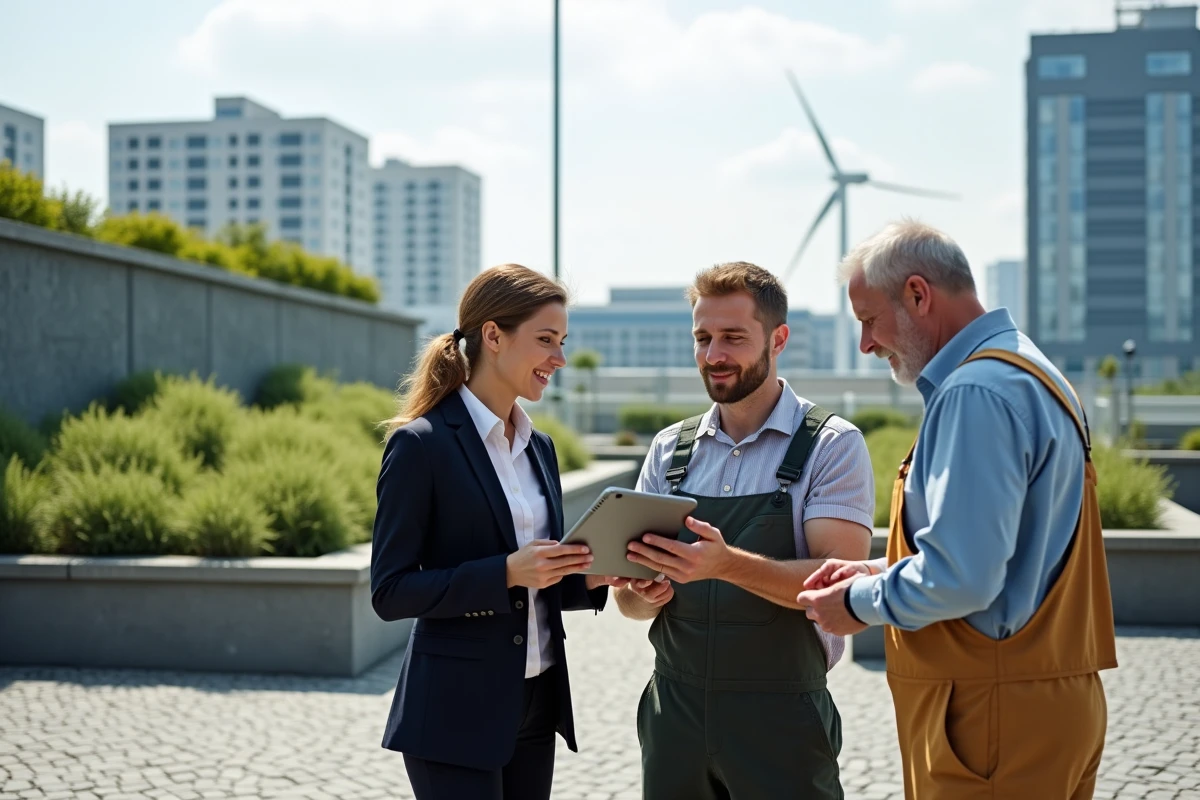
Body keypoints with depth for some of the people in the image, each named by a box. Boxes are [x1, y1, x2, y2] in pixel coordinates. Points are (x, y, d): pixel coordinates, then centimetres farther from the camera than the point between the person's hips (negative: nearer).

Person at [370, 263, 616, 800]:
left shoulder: (538, 447, 11)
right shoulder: (421, 444, -11)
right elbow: (391, 591, -14)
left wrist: (589, 576, -4)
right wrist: (506, 572, -23)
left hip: (537, 703, 7)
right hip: (457, 713, -7)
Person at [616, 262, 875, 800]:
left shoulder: (832, 446, -6)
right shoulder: (669, 450, 8)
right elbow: (629, 598, 11)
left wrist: (727, 564, -30)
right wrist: (644, 593, -12)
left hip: (781, 720, -4)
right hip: (673, 710, 4)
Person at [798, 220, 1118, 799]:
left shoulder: (976, 393, -18)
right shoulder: (1027, 372, 15)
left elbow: (961, 578, -25)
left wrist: (861, 603, -8)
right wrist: (881, 572, 13)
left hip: (993, 718, -10)